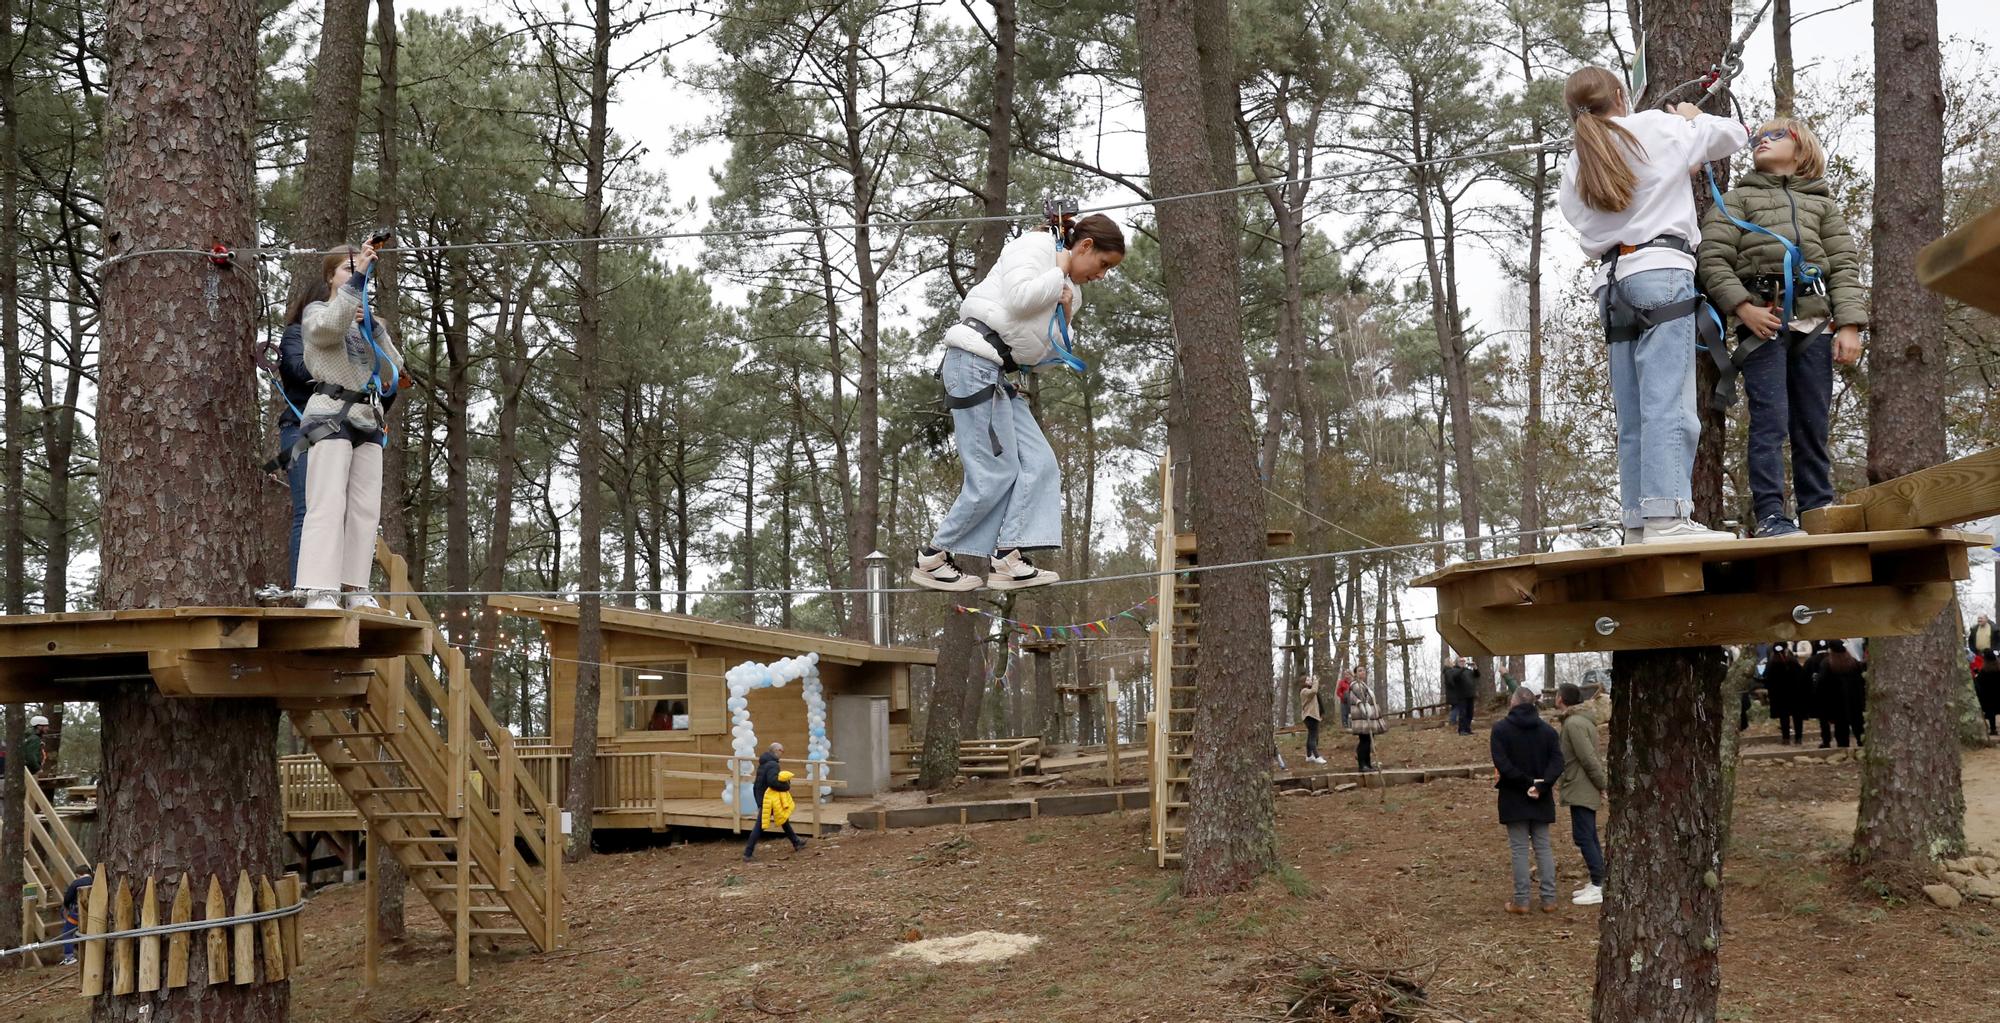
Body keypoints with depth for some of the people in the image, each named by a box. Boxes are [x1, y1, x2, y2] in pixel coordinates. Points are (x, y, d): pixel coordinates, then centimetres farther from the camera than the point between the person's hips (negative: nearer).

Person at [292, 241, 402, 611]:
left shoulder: (362, 320, 22)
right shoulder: (317, 311, 5)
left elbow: (393, 370, 11)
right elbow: (331, 324, -22)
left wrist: (373, 326, 0)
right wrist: (357, 277, -25)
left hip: (368, 418, 7)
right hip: (332, 414, -7)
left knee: (366, 508, 0)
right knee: (328, 505, -15)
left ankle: (356, 588, 2)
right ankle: (320, 591, -21)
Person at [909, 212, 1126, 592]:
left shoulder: (1065, 289, 24)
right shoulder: (1035, 245, -2)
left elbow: (1049, 354, 25)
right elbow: (1019, 297, -21)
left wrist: (1065, 319, 7)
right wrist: (1060, 273, -5)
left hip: (997, 374, 10)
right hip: (974, 361, -10)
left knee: (1039, 463, -1)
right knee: (997, 472, -10)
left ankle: (1006, 559, -7)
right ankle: (931, 560, 0)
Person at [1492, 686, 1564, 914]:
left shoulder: (1501, 729, -8)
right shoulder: (1547, 729, 4)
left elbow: (1502, 763, -18)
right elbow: (1557, 761, -7)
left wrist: (1526, 783, -16)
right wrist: (1540, 785, -16)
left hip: (1514, 799, -3)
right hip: (1541, 800, 3)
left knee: (1519, 849, 2)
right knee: (1543, 847, 11)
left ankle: (1521, 900, 3)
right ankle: (1549, 899, 10)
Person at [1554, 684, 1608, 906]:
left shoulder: (1574, 724, -20)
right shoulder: (1580, 721, 13)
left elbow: (1589, 759, -22)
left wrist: (1603, 784, -14)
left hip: (1581, 791, -10)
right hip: (1583, 790, 10)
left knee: (1583, 837, -7)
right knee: (1589, 837, 14)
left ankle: (1598, 886, -5)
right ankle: (1596, 883, 20)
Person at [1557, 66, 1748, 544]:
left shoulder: (1573, 169, 17)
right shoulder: (1657, 128, 5)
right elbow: (1732, 134, 16)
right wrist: (1692, 117, 38)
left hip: (1611, 281, 6)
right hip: (1662, 272, -6)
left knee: (1633, 414, 5)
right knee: (1668, 401, -13)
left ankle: (1637, 523, 3)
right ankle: (1666, 517, -22)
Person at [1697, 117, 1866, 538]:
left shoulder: (1822, 203, 23)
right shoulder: (1737, 199, 16)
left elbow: (1844, 265, 13)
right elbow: (1713, 259, 4)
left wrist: (1849, 325, -1)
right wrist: (1743, 307, -11)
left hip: (1813, 320, 3)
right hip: (1761, 319, -2)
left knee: (1813, 424, 2)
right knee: (1770, 420, -12)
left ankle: (1819, 512, 6)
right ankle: (1770, 515, -15)